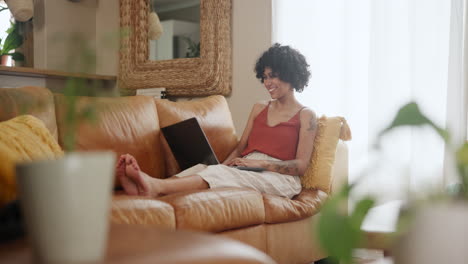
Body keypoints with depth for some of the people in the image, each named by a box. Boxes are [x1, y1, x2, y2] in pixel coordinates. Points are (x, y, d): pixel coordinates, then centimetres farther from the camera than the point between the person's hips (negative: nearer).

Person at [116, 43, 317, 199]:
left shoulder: (306, 116, 6)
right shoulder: (259, 108, 24)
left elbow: (301, 165, -3)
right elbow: (240, 147, 16)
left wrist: (260, 163, -15)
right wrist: (225, 164, -6)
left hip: (280, 178, -5)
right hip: (246, 167, 5)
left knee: (220, 174, -35)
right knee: (204, 167, -28)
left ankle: (157, 187, -56)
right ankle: (144, 187, -52)